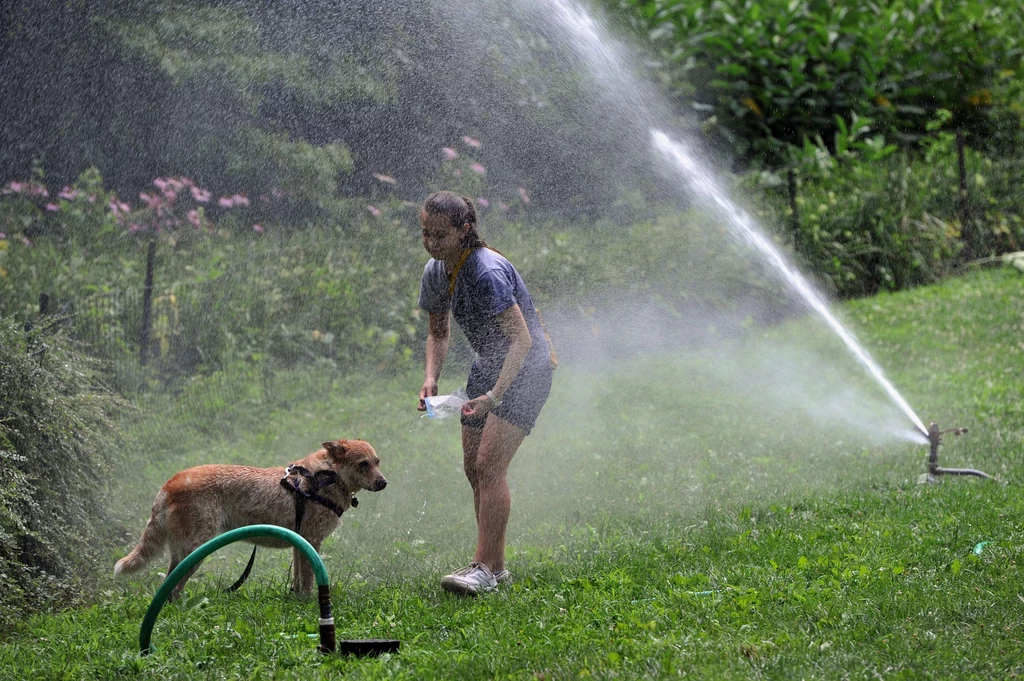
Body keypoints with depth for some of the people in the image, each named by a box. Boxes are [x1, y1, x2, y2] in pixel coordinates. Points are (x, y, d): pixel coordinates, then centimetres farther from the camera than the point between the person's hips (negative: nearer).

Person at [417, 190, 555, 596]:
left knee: (489, 466, -18)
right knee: (473, 467, 7)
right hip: (489, 366, 9)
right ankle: (495, 565, 17)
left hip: (526, 368, -9)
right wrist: (430, 379, -5)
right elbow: (438, 333, 13)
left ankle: (485, 568, -18)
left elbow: (522, 341, -29)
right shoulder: (435, 273, 0)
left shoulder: (487, 272, -27)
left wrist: (494, 395, -37)